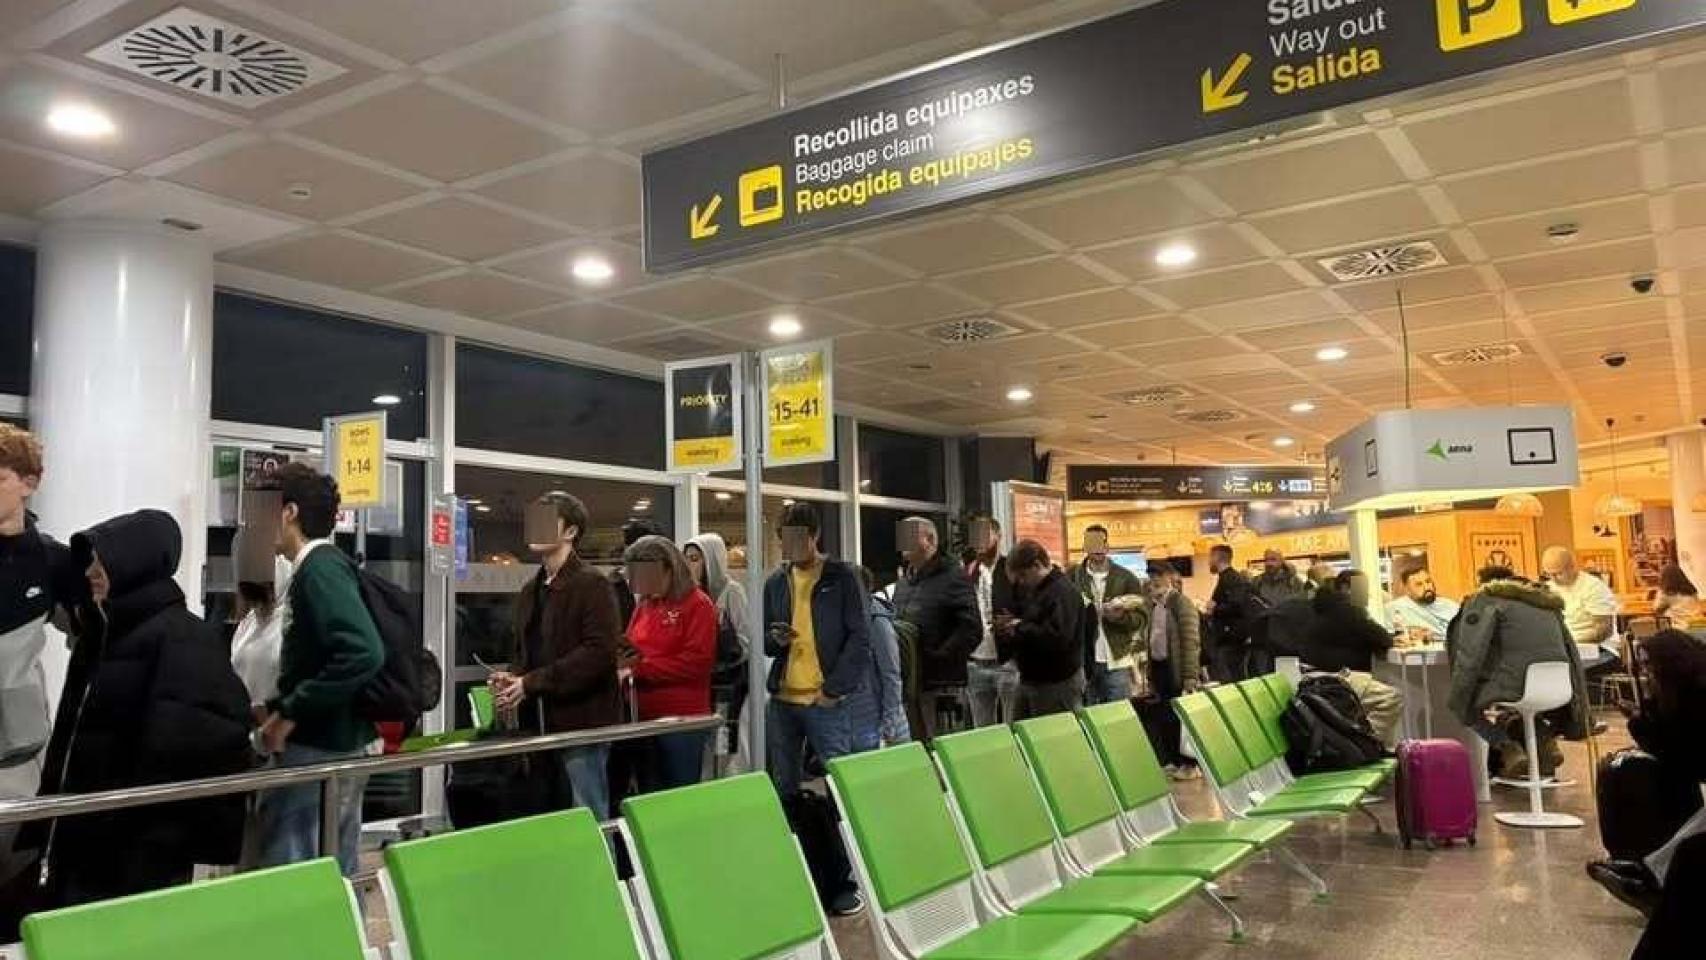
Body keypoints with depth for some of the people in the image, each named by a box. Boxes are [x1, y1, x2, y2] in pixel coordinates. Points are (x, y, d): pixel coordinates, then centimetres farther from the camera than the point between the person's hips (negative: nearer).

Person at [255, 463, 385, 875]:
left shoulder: (320, 567, -15)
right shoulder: (318, 567, 13)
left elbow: (363, 653, -29)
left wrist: (290, 714, -21)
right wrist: (277, 709, 10)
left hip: (318, 750, -9)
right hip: (335, 746, 9)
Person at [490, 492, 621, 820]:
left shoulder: (592, 584, -9)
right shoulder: (530, 590, 17)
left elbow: (600, 652, -19)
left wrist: (532, 682, -18)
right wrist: (511, 677, -1)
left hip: (582, 721, -8)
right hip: (540, 722, 8)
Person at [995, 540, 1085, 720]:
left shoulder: (1064, 592, -17)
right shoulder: (1033, 589, 14)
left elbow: (1058, 637, -29)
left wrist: (1020, 628, -18)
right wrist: (1011, 623, 3)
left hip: (1058, 685, -10)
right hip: (1030, 679, 10)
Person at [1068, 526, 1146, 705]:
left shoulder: (1126, 577, 3)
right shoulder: (1072, 577, 5)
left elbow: (1142, 618, 1)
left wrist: (1121, 616, -17)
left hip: (1117, 662, -1)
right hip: (1082, 662, 1)